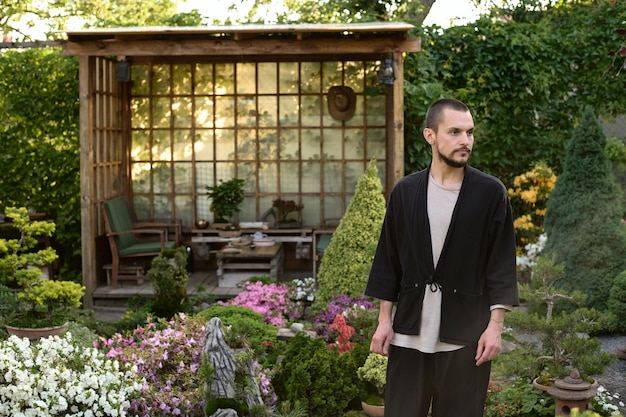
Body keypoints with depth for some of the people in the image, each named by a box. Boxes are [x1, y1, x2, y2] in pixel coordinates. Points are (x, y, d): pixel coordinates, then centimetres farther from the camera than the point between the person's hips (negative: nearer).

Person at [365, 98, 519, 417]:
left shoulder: (491, 193, -2)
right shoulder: (405, 191, 3)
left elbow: (502, 264, -3)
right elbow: (388, 259, 7)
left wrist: (495, 326, -8)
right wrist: (384, 321, 4)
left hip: (466, 333, -1)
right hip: (410, 329, 2)